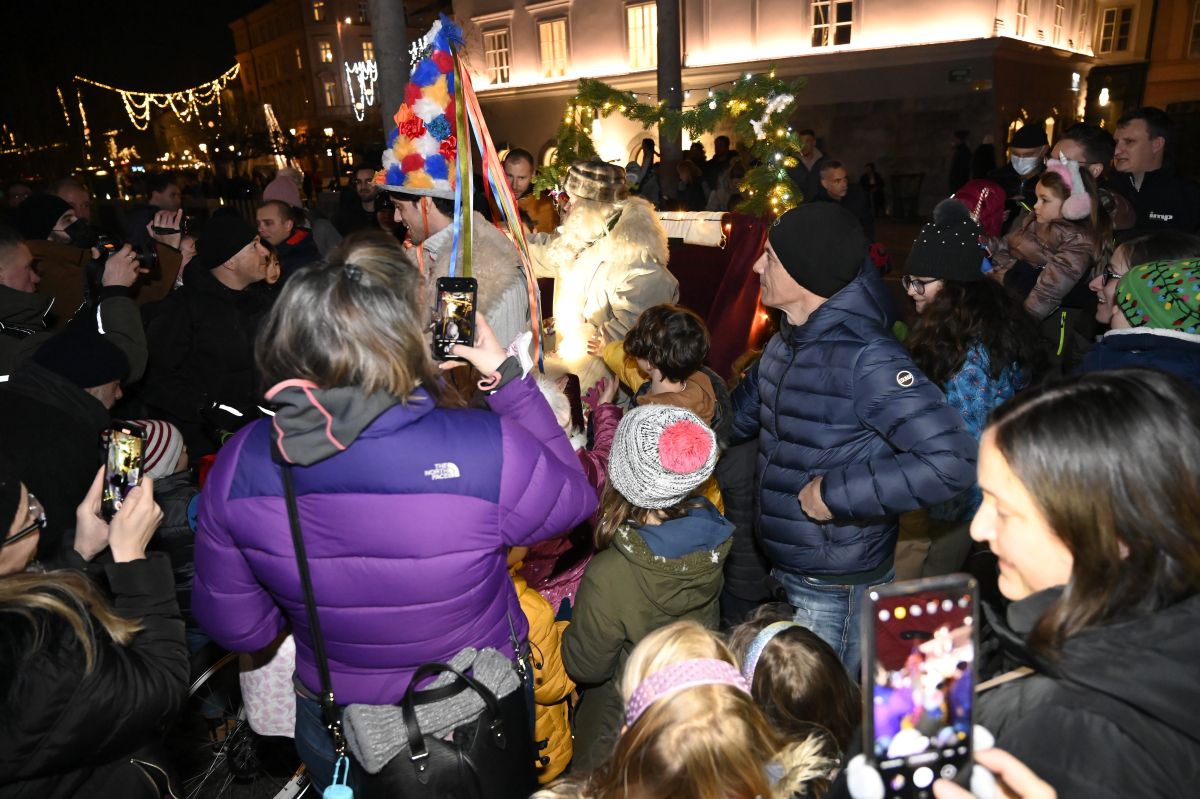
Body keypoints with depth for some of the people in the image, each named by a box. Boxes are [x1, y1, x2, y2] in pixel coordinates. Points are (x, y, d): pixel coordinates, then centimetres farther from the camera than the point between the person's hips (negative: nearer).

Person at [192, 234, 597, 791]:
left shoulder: (239, 465, -24)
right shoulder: (487, 449, -35)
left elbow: (235, 628, -9)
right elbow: (576, 499, -12)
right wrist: (508, 375, -9)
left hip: (332, 730, 2)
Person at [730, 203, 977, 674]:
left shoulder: (864, 358, -26)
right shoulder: (786, 342, 3)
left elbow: (950, 461, -33)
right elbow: (743, 413, 17)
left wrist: (835, 492, -28)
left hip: (836, 591, -8)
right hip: (786, 571, 8)